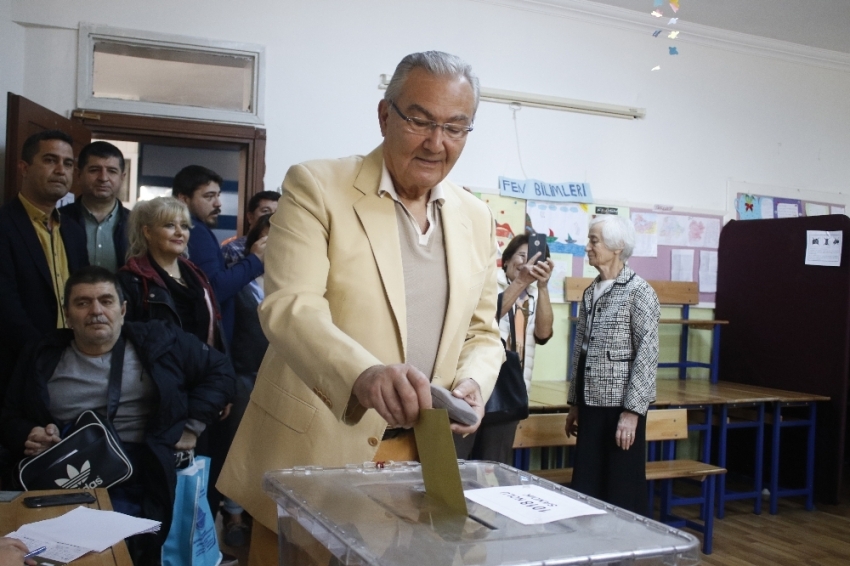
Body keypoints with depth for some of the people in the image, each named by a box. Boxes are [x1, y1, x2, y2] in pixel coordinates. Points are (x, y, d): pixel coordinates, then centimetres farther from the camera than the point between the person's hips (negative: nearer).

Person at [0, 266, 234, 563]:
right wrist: (28, 436, -2)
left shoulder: (158, 342, 8)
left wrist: (192, 425, 4)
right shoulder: (42, 358, 14)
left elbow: (219, 370, 13)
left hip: (139, 486, -2)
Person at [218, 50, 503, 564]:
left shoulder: (476, 219, 8)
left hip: (419, 457, 4)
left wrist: (472, 383, -10)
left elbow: (482, 332, 13)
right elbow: (289, 307, -19)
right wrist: (363, 374, -37)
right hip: (311, 450, -4)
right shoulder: (315, 188, -7)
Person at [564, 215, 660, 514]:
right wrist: (575, 404, 15)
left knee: (623, 491, 3)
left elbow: (647, 355, -12)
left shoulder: (638, 292, -8)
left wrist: (632, 411, -15)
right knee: (586, 487, 8)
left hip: (621, 405, -6)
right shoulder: (590, 293, 12)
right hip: (591, 405, 6)